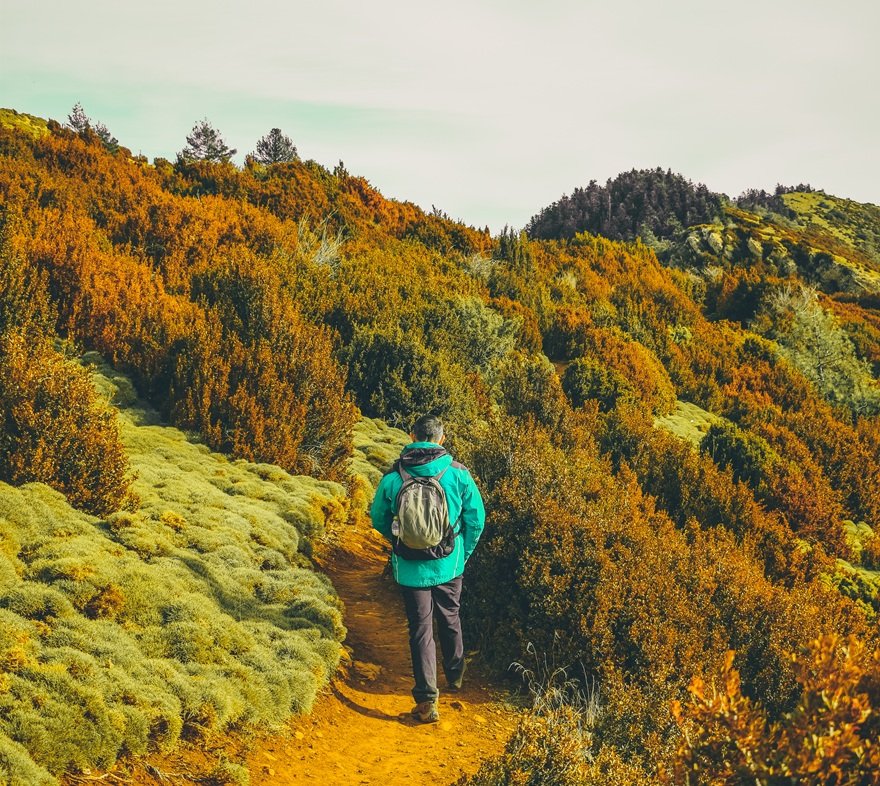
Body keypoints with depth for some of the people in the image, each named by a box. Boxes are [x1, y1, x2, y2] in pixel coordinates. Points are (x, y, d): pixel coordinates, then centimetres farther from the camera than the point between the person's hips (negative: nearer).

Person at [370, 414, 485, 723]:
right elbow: (476, 517, -4)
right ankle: (455, 675, 44)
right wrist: (464, 553, 11)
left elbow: (378, 518, 2)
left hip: (410, 568, -1)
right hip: (449, 564, 1)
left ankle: (427, 701, 4)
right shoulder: (458, 473, -10)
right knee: (450, 619, 24)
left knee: (421, 629, 7)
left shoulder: (392, 477, -10)